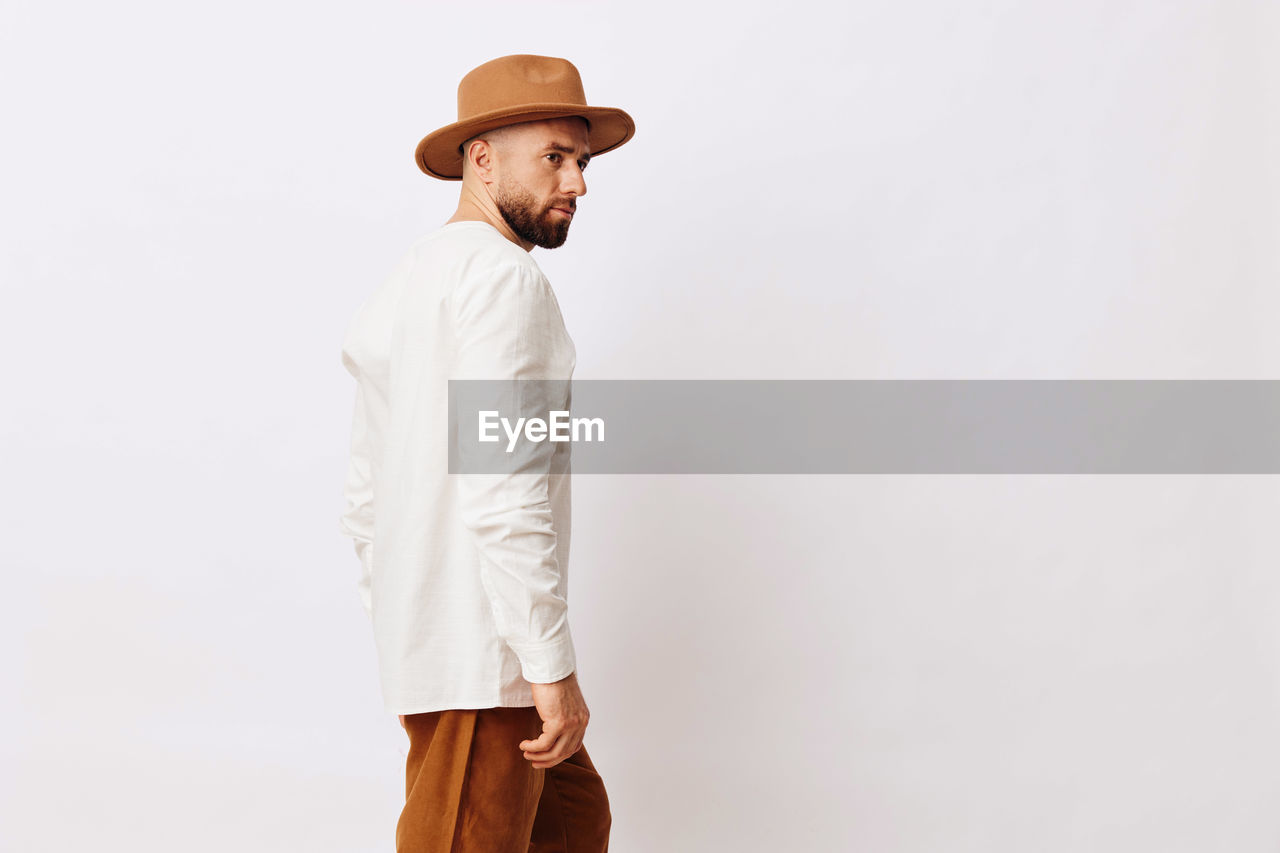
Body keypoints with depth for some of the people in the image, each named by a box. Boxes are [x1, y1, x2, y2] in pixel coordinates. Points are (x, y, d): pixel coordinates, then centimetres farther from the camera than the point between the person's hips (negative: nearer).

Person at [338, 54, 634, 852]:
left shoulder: (409, 280, 18)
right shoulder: (503, 276, -13)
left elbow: (367, 496, 19)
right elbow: (502, 493, -23)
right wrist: (554, 666, -21)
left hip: (425, 635, 10)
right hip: (486, 646, -10)